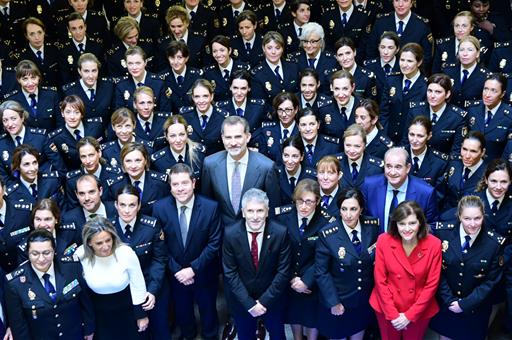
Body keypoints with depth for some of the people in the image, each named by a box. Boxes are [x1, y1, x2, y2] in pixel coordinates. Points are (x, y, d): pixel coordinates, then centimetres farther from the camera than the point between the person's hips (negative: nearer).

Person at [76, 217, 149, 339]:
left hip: (127, 311, -1)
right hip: (98, 314, 1)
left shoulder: (126, 252, -26)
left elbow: (138, 285, -12)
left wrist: (142, 315, -4)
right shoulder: (81, 255, -22)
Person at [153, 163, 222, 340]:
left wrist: (193, 268, -18)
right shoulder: (159, 207, -13)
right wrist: (177, 270, -13)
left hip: (204, 273, -1)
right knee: (182, 311, 22)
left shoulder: (211, 207, -18)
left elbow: (214, 243, -15)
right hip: (175, 274, 1)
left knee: (208, 310, 18)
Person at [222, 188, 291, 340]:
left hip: (272, 299, 0)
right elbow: (230, 273, -11)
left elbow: (284, 271, -12)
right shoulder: (230, 233, -17)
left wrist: (265, 300, -15)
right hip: (241, 300, 0)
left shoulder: (280, 232, -19)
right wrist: (249, 303, -15)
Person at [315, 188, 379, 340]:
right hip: (338, 300, -3)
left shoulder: (372, 226, -13)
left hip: (365, 299, 3)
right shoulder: (327, 234, -22)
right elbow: (321, 272, -16)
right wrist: (333, 302, -14)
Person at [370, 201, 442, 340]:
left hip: (420, 310, 0)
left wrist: (410, 315, -11)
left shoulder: (434, 244, -17)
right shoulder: (384, 241, -16)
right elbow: (380, 280, -9)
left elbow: (431, 284, -11)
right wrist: (392, 313, -11)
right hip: (387, 308, 0)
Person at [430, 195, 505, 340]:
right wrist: (449, 299, -13)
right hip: (445, 303, 1)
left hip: (475, 307, -1)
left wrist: (465, 303, -13)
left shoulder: (495, 242, -19)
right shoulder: (443, 231, -17)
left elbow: (491, 280, -10)